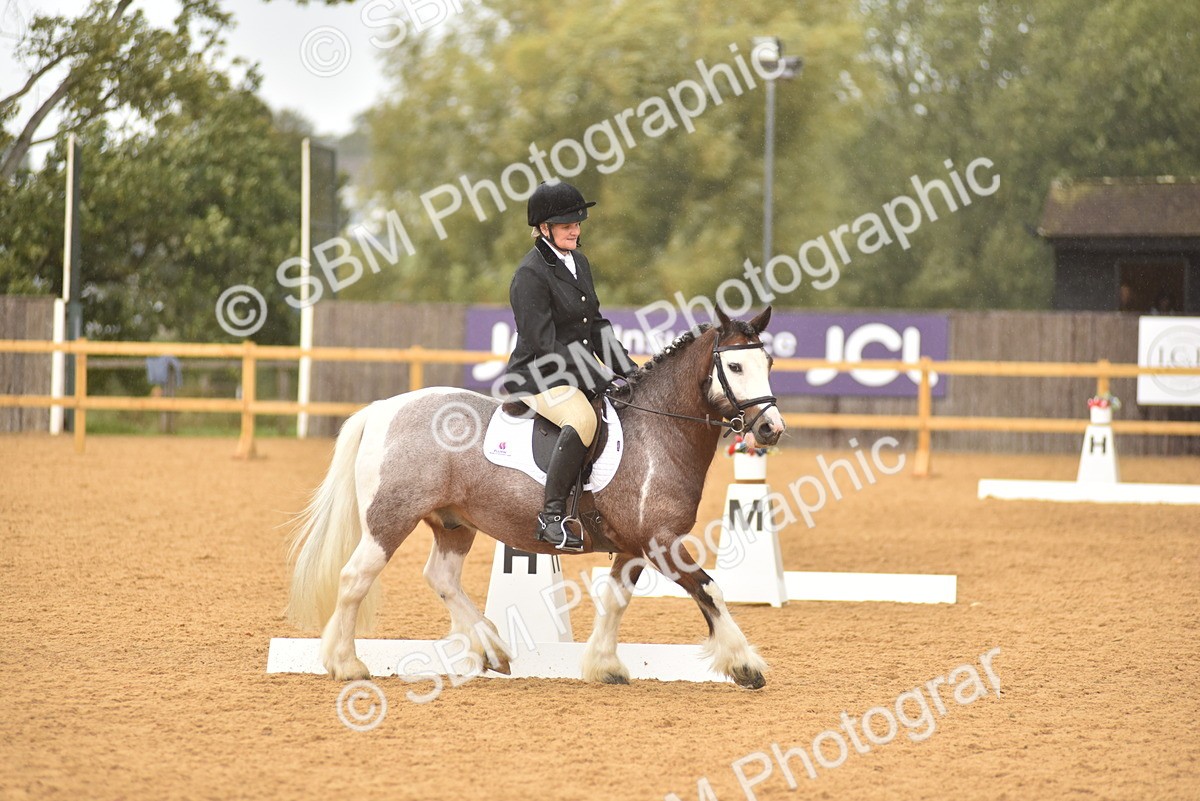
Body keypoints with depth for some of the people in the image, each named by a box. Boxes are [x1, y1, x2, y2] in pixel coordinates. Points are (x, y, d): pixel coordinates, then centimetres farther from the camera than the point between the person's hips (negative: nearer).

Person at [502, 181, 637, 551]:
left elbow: (596, 327, 19)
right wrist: (599, 381, -20)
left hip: (576, 374, 9)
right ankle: (551, 516, -37)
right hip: (537, 378, -9)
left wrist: (627, 371, 6)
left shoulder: (579, 262, 12)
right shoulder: (530, 274, -15)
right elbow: (545, 344, -20)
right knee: (583, 418, -36)